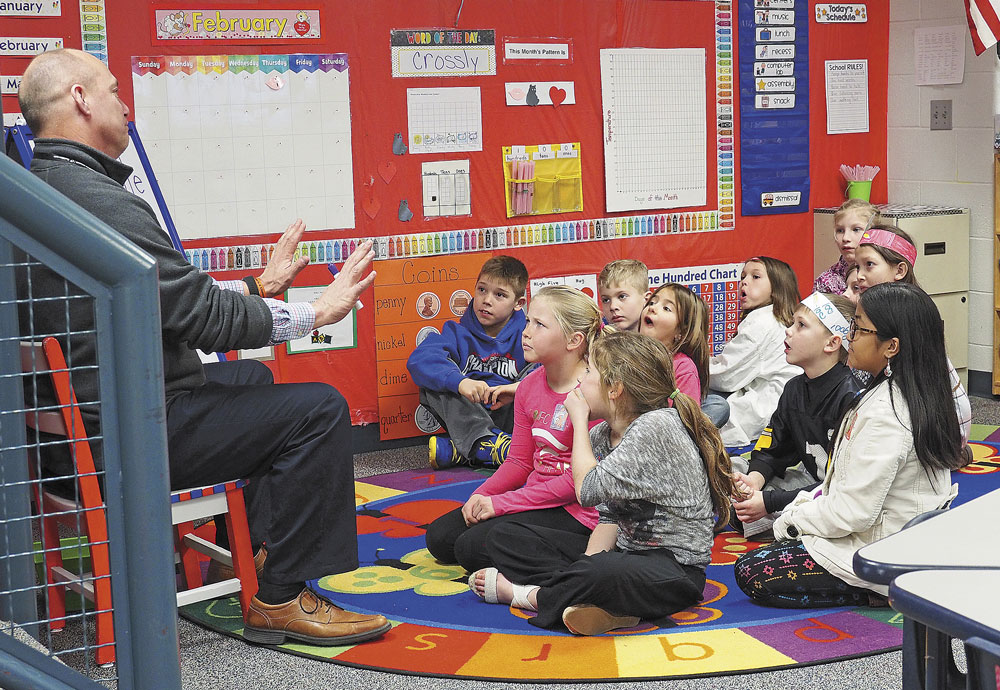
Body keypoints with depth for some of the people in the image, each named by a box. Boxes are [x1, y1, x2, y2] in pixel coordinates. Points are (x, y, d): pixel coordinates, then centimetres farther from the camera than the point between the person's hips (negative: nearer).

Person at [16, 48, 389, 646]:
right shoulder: (99, 200, -23)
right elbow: (202, 317, -22)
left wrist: (259, 285, 20)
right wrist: (318, 311, -10)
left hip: (77, 417, 11)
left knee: (251, 378, 30)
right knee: (318, 410, -10)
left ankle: (252, 547, 37)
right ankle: (281, 600, -3)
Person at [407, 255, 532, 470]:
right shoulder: (458, 332, 4)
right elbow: (419, 359, -17)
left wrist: (521, 386, -32)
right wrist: (459, 381, -35)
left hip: (509, 415, 0)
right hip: (467, 420, 1)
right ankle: (487, 443, -39)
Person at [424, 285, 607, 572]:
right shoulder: (529, 387, 7)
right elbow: (520, 462, 13)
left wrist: (501, 503, -18)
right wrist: (482, 495, -7)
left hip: (576, 511, -9)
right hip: (534, 497, 9)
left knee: (472, 547, -20)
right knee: (440, 537, 5)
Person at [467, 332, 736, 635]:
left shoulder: (657, 425, -20)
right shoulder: (601, 435, 7)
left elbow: (589, 490, -22)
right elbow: (610, 517, 7)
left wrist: (579, 420, -9)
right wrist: (588, 565, -12)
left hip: (676, 569, -9)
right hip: (625, 551, 9)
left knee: (608, 573, -42)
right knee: (505, 538, 7)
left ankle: (528, 593, -13)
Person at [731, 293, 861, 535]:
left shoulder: (850, 398, -22)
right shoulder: (794, 389, 7)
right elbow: (770, 451, 11)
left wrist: (770, 502, -26)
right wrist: (753, 480, -15)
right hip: (808, 480, 9)